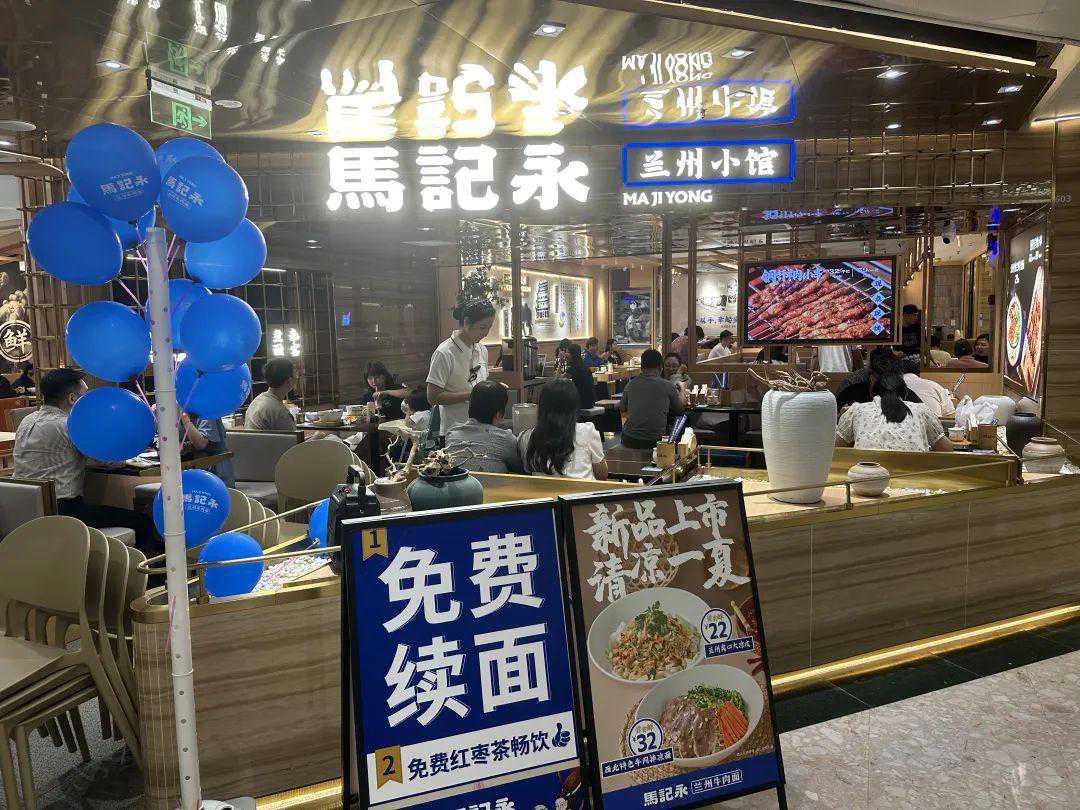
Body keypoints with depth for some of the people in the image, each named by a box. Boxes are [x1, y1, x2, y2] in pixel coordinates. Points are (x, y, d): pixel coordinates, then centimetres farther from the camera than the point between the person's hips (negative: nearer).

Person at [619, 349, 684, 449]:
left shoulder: (631, 385, 3)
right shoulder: (668, 386, -5)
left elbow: (622, 408, 18)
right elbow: (679, 409, 11)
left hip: (630, 441, 2)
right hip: (656, 440, -2)